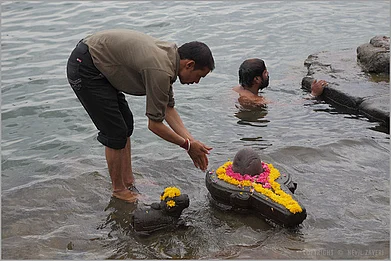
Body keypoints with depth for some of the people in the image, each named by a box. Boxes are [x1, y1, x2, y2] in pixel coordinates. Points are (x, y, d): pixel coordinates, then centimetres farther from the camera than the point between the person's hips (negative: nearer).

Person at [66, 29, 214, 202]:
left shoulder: (169, 54, 3)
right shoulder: (160, 71, -27)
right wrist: (187, 145, -6)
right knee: (116, 132, -5)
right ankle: (119, 190, 14)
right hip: (84, 69, -10)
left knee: (126, 123, 14)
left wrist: (192, 141, 5)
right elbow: (155, 124, -18)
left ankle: (128, 181, 26)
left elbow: (169, 109, 9)